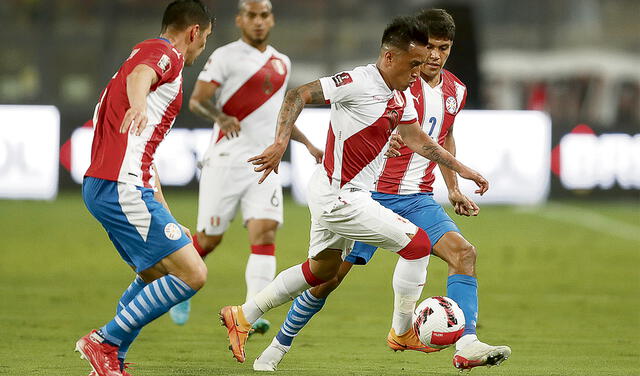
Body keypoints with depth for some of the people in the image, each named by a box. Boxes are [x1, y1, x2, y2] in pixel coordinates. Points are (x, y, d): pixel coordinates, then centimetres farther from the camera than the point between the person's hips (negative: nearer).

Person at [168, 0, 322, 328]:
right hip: (226, 162, -4)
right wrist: (221, 118, -27)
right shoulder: (226, 57, -3)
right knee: (209, 239, 2)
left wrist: (308, 144, 22)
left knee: (265, 233, -14)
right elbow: (196, 101, -8)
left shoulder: (282, 63, 17)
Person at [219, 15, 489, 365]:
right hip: (339, 198, -10)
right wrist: (280, 143, -29)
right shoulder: (358, 83, -21)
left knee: (322, 270, 23)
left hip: (340, 195, 10)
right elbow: (298, 95, -19)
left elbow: (419, 141, 18)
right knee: (418, 244, -10)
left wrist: (463, 170, 16)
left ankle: (242, 316, 31)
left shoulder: (401, 97, 7)